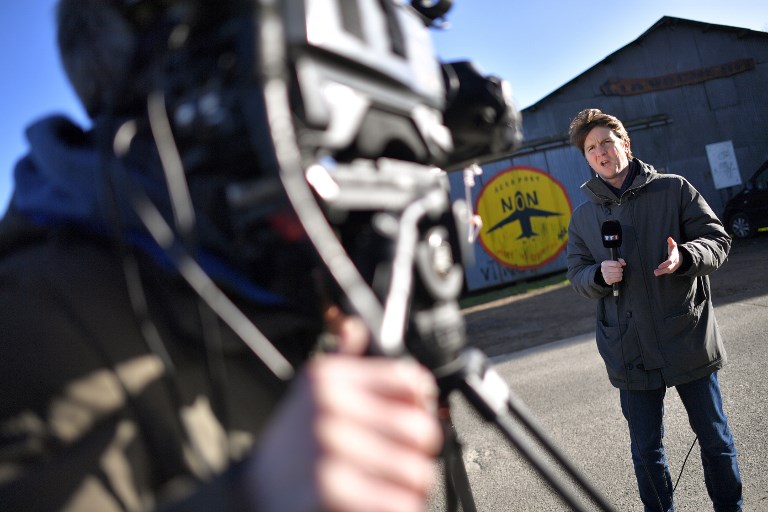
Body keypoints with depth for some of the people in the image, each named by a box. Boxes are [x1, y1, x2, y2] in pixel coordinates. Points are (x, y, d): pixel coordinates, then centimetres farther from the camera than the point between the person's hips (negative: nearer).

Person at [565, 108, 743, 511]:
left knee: (714, 437, 14)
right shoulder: (583, 216, 5)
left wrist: (685, 256, -22)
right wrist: (600, 275, -16)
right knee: (646, 449, 12)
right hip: (631, 352, 1)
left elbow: (717, 239, -1)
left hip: (688, 338, -1)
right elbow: (577, 276, 6)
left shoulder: (674, 190, 0)